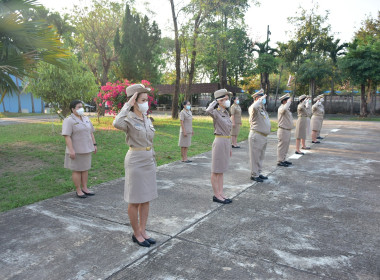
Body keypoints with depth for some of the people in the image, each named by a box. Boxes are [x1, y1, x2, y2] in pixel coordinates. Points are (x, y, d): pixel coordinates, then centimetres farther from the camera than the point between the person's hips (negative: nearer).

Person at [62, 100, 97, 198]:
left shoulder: (86, 119, 10)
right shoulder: (69, 120, -11)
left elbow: (91, 133, 16)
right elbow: (67, 136, -18)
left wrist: (94, 144, 10)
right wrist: (71, 150, -23)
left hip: (86, 149, 7)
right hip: (76, 151, -6)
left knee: (85, 169, 11)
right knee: (77, 170, 3)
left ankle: (85, 188, 21)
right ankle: (78, 190, 13)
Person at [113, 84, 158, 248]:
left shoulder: (147, 119, 9)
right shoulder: (129, 119, -13)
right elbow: (116, 124, -39)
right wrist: (128, 105, -28)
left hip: (149, 160, 8)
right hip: (135, 161, -7)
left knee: (146, 198, 13)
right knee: (135, 200, 5)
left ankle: (142, 231, 27)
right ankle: (136, 234, 21)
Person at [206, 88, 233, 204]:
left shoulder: (226, 113, 13)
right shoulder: (216, 112, -11)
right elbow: (208, 111, -37)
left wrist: (229, 147, 20)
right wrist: (215, 101, -19)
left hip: (227, 142, 9)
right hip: (219, 142, -8)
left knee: (221, 170, 15)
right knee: (216, 170, 2)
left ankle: (221, 193, 24)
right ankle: (216, 195, 11)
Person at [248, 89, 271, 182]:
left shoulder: (262, 108, 15)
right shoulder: (254, 108, -14)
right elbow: (254, 107, -39)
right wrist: (261, 99, -24)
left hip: (263, 136, 10)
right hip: (256, 136, -10)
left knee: (261, 156, 17)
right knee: (255, 156, -1)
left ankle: (259, 173, 29)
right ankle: (254, 175, 8)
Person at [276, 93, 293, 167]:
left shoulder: (287, 109, 16)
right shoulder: (281, 108, -16)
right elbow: (284, 109, -41)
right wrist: (289, 101, -29)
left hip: (288, 130, 10)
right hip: (283, 130, -10)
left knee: (286, 146, 16)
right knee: (282, 146, -2)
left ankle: (283, 159, 26)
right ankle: (280, 161, 5)